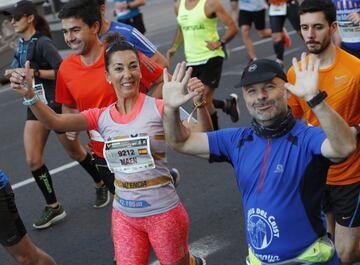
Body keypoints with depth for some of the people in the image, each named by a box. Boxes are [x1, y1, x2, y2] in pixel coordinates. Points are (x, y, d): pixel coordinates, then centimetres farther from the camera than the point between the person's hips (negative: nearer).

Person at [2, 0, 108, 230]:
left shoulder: (42, 42, -18)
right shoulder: (22, 44, 7)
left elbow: (62, 72, -23)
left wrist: (34, 72, -25)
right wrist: (15, 73, 5)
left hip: (56, 104, -7)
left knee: (75, 152, 11)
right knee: (33, 160, 0)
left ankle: (102, 185, 36)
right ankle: (53, 207, 12)